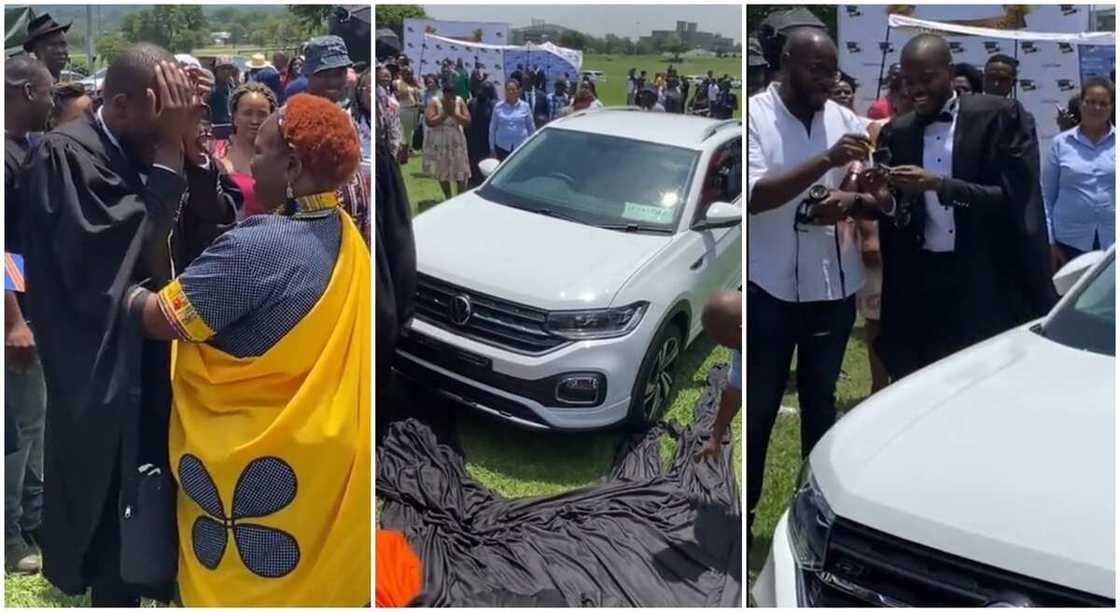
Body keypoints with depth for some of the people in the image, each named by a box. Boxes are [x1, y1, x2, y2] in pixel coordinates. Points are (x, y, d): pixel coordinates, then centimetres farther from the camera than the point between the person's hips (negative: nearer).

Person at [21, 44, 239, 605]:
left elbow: (218, 236, -3)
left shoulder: (165, 153, 4)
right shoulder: (63, 155, -13)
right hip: (105, 372, -5)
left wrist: (190, 151, -14)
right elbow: (107, 258, -26)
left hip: (168, 359, 5)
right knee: (114, 533, 9)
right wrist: (167, 159, -23)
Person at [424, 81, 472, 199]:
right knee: (442, 171, 8)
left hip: (456, 141, 1)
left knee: (461, 171, -4)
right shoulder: (435, 102, -11)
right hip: (438, 142, -1)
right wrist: (445, 113, -20)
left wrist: (454, 113, -19)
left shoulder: (459, 101, -4)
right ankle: (448, 198, 22)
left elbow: (468, 122, -9)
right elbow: (429, 122, -21)